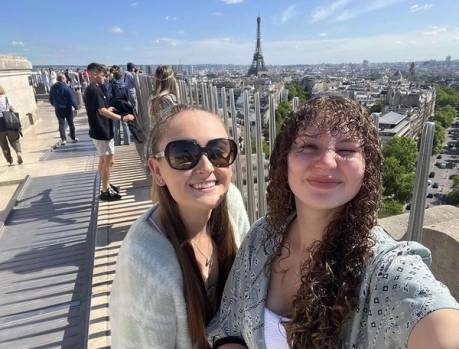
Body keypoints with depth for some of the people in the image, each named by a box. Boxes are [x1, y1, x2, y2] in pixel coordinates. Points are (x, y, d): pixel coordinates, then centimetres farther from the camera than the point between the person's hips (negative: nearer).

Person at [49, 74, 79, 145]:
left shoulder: (53, 88, 2)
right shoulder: (66, 87, -15)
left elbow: (51, 99, 10)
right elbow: (72, 98, -15)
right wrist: (76, 106, -4)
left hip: (58, 109, 3)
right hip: (67, 108, -3)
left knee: (61, 124, 7)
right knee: (71, 123, 10)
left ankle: (63, 139, -1)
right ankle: (73, 138, 19)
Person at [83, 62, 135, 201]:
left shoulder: (89, 90, 12)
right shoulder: (95, 90, -19)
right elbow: (102, 111, -27)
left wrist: (109, 109, 22)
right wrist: (122, 118, -28)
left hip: (99, 131, 10)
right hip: (102, 131, -10)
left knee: (103, 160, 18)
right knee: (108, 161, -3)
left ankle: (106, 186, 30)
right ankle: (105, 192, 5)